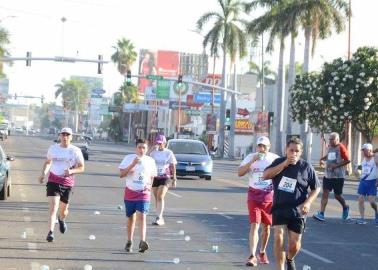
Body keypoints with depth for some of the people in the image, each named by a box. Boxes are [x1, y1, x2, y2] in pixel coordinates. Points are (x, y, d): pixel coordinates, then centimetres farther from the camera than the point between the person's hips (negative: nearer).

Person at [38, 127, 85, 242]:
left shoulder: (76, 151, -3)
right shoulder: (53, 148, 3)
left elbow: (81, 167, 0)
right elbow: (48, 162, 18)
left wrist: (72, 171, -20)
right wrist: (43, 173, 1)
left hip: (67, 183, 0)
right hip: (53, 181, 0)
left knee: (64, 209, 15)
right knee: (53, 206, -17)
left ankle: (62, 220, 51)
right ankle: (50, 232, -22)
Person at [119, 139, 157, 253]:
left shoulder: (150, 161, 5)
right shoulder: (128, 158, 0)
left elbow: (152, 176, 19)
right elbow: (121, 174, -9)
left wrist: (149, 185, 2)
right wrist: (133, 164, -20)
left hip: (144, 193, 0)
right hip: (130, 192, 0)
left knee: (142, 216, -16)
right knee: (131, 218, 10)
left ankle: (142, 241, -26)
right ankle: (129, 242, 23)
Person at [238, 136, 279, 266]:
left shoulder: (275, 158, -1)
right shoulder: (251, 157, -1)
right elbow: (240, 173, -9)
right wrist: (252, 161, -20)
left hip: (269, 196, 2)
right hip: (254, 195, -1)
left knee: (266, 226, 12)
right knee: (254, 224, -12)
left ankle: (262, 252, 32)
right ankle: (252, 256, -17)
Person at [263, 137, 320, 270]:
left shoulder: (306, 167, -1)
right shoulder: (279, 162, 3)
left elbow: (316, 188, 5)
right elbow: (265, 175, -13)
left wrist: (307, 202, -11)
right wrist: (284, 164, -18)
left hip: (297, 211, 0)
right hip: (279, 208, 0)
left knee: (294, 245, 5)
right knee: (278, 238, -17)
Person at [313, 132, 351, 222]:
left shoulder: (341, 147, -11)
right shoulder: (329, 147, 10)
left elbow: (347, 160, -15)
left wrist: (336, 165, -22)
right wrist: (322, 159, 9)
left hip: (338, 176, -6)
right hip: (328, 175, 6)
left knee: (337, 195, 5)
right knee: (325, 193, -5)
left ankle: (345, 208, 34)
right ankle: (321, 214, -9)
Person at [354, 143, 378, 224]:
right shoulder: (363, 160, 11)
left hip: (371, 182, -6)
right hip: (363, 181, 6)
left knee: (371, 201, -11)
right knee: (360, 200, -2)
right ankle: (362, 218, 1)